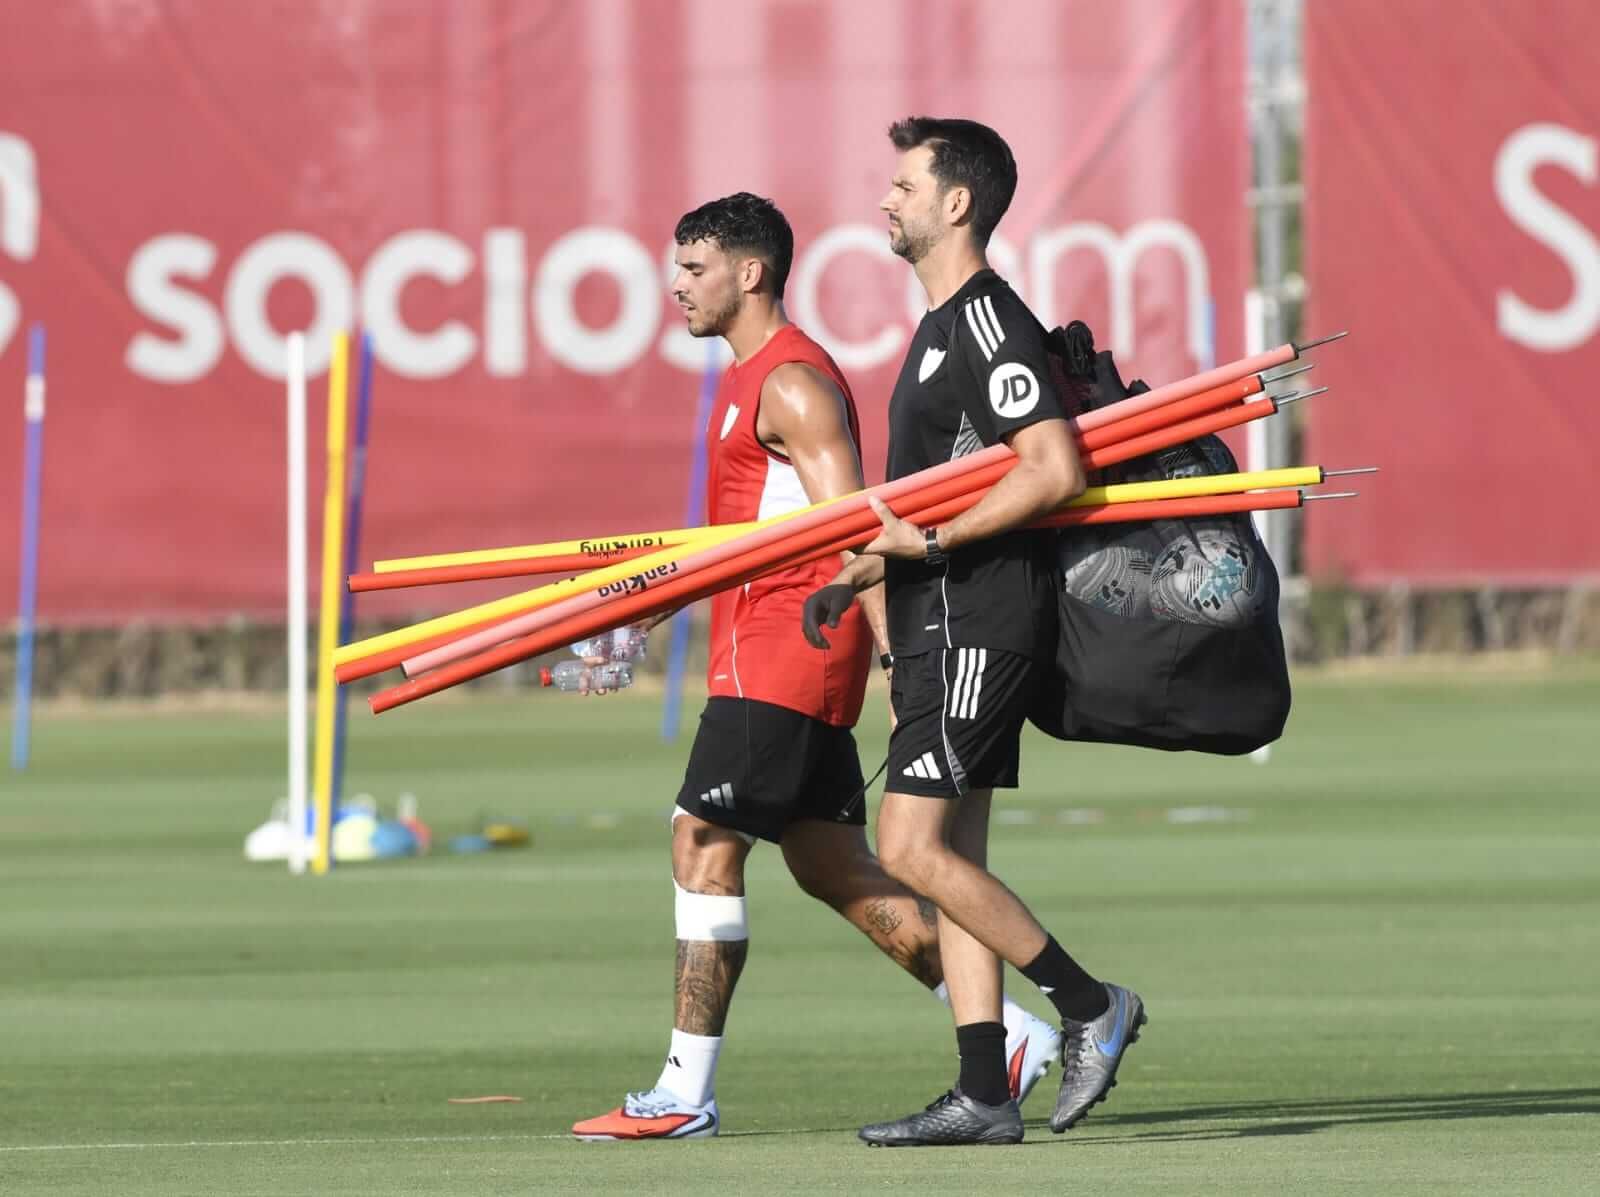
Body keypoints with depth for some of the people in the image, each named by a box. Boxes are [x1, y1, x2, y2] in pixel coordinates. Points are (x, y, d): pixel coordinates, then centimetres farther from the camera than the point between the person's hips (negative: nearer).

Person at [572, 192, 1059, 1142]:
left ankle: (686, 1092, -8)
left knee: (704, 845, -10)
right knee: (834, 868, 10)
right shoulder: (753, 380, 20)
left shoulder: (793, 384, -12)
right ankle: (1013, 1036, 11)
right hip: (765, 655, 10)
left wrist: (898, 658, -23)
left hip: (783, 654, -10)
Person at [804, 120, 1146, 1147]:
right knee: (948, 852, 7)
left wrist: (933, 541, -21)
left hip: (978, 619, -11)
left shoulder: (989, 322, -14)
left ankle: (1091, 1005, -3)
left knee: (914, 848, -12)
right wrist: (862, 575, 17)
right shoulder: (945, 327, 18)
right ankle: (983, 1095, 7)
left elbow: (1056, 473, -24)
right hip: (944, 621, 11)